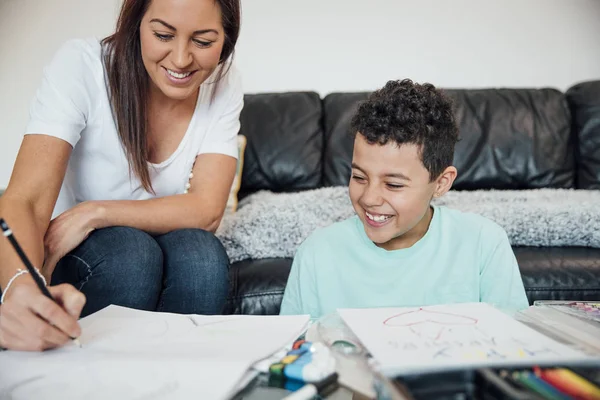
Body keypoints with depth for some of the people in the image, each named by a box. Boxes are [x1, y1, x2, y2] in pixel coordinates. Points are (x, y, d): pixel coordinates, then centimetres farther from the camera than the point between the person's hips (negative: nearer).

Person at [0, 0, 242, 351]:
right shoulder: (81, 66, -22)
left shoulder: (224, 86, -13)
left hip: (166, 249, 2)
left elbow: (207, 210, -19)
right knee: (131, 251, -32)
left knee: (202, 252, -29)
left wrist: (95, 213, -30)